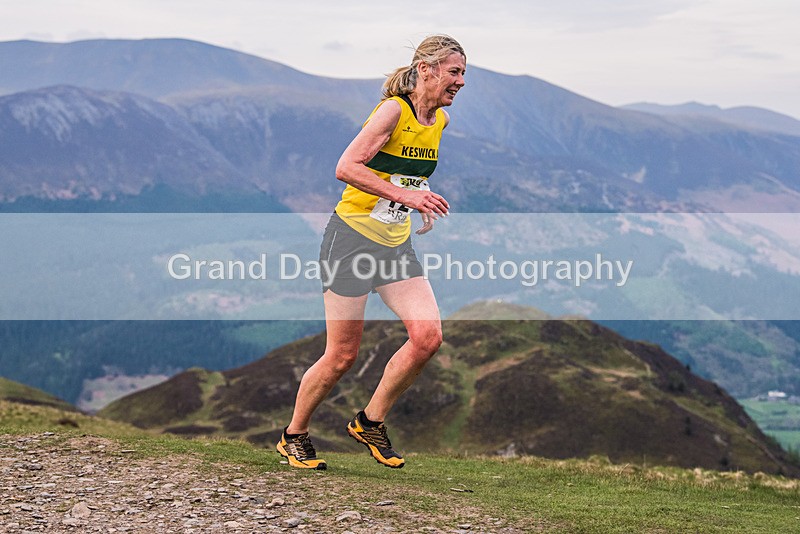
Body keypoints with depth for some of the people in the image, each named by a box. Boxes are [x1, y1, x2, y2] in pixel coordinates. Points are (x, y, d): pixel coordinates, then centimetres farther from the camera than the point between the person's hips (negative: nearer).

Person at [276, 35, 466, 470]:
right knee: (341, 356, -2)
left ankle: (370, 421, 10)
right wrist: (404, 195, -28)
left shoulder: (440, 120, 8)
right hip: (353, 237, -7)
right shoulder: (394, 109, -16)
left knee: (428, 336, -10)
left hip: (397, 245, 7)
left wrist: (422, 204, 13)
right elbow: (346, 167, -23)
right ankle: (294, 435, 20)